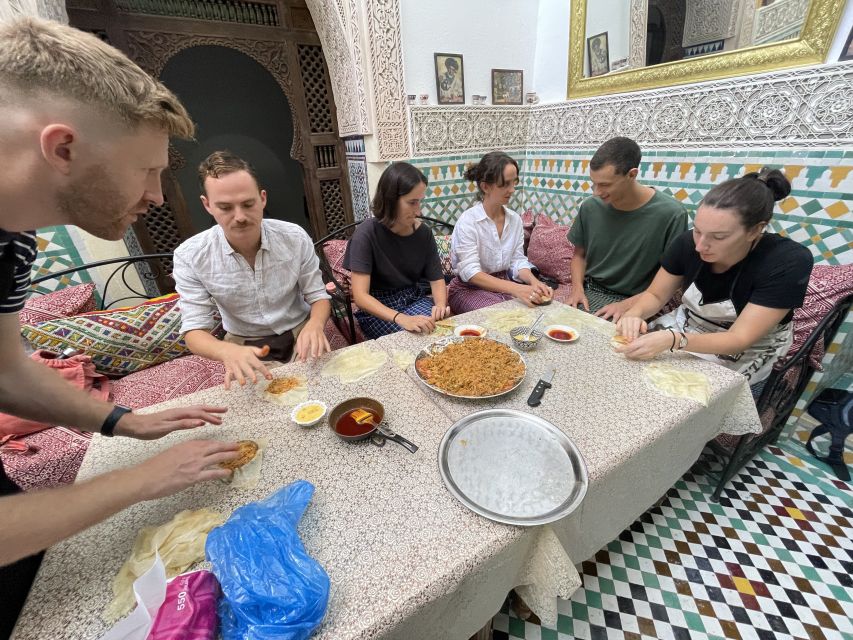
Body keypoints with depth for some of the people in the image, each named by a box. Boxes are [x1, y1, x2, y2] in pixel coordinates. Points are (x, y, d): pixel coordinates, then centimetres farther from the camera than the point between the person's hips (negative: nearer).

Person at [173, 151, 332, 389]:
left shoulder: (295, 237, -13)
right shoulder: (190, 257, -14)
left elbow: (318, 296, -6)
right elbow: (194, 330, -12)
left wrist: (315, 325, -30)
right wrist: (228, 351, -36)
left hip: (298, 333, 1)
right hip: (243, 344, 0)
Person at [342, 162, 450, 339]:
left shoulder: (424, 232, -5)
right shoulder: (367, 233, -19)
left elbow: (436, 278, 0)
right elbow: (360, 296, -25)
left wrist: (440, 305, -24)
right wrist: (401, 318, -40)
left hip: (414, 299, 4)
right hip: (376, 309, -4)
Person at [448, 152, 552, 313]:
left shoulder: (515, 219, 1)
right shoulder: (467, 221, -19)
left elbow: (517, 260, 1)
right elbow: (470, 272, -26)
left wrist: (534, 282, -21)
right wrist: (516, 289, -36)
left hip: (504, 284, 6)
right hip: (469, 288, -6)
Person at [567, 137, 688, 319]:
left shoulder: (671, 214, -14)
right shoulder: (589, 207, -4)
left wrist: (628, 304, -17)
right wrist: (577, 288, -6)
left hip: (636, 301, -3)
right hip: (589, 293, 3)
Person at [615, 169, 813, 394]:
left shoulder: (789, 263, -26)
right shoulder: (688, 242, -17)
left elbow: (739, 339, -28)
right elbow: (655, 295, -6)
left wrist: (673, 341, -45)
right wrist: (635, 314, -29)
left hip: (747, 353, -3)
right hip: (687, 327, 4)